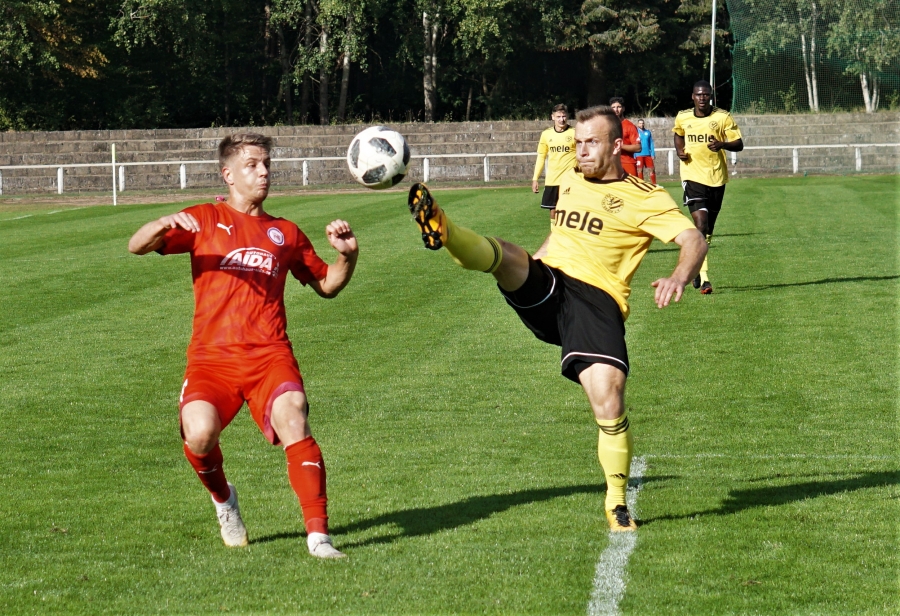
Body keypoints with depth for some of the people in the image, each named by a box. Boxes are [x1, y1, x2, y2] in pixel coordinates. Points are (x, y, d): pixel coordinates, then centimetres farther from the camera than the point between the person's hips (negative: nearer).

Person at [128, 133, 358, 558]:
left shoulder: (285, 233, 21)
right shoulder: (205, 220, 14)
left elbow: (327, 285, 30)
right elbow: (136, 247, 5)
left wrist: (347, 255, 9)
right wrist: (167, 223, -16)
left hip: (270, 354, 1)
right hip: (212, 356, -1)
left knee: (293, 423, -27)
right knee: (200, 434, -27)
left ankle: (318, 535, -24)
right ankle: (223, 500, 7)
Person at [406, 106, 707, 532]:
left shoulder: (644, 199, 2)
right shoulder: (570, 180, 21)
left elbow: (694, 240, -10)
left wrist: (678, 278, -30)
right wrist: (527, 266, 34)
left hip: (595, 301, -5)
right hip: (544, 287, 5)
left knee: (608, 400, -17)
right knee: (503, 254, -27)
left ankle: (617, 502, -1)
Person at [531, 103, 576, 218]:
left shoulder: (574, 133, -4)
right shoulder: (546, 134, 6)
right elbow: (541, 157, 12)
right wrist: (535, 178, 8)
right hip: (551, 180, 4)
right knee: (553, 210, 7)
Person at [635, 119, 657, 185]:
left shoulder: (648, 132, 9)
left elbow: (651, 143, 11)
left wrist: (653, 154, 3)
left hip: (648, 154, 3)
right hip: (639, 155, -3)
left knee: (652, 169, 1)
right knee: (640, 170, -2)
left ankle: (654, 184, 8)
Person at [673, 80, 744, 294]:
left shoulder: (723, 117, -4)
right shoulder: (682, 118, 2)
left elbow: (739, 144, -3)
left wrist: (723, 144, -24)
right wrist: (680, 151, 5)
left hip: (717, 177, 1)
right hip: (693, 176, -1)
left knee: (708, 228, 13)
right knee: (701, 223, -18)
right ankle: (703, 277, -17)